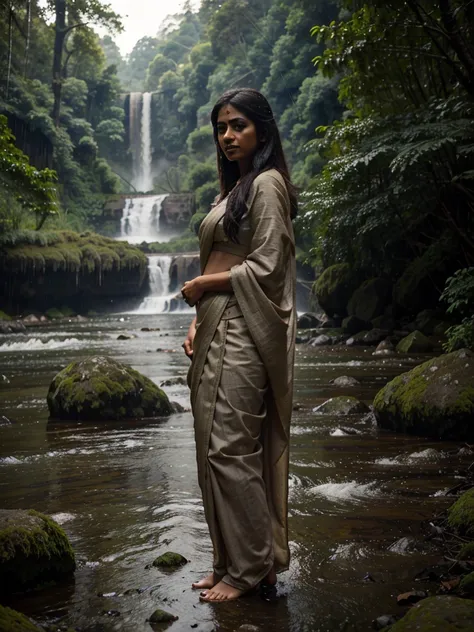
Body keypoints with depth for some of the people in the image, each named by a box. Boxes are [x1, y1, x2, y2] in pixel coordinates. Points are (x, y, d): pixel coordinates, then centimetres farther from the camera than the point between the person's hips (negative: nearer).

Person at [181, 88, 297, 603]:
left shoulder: (266, 184, -6)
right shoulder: (233, 188, 22)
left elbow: (265, 268, -15)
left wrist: (199, 286, -7)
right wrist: (198, 322, 10)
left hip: (243, 332, -10)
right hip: (218, 329, 10)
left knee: (230, 449, -8)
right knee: (218, 448, 10)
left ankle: (249, 568, 5)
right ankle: (235, 562, 19)